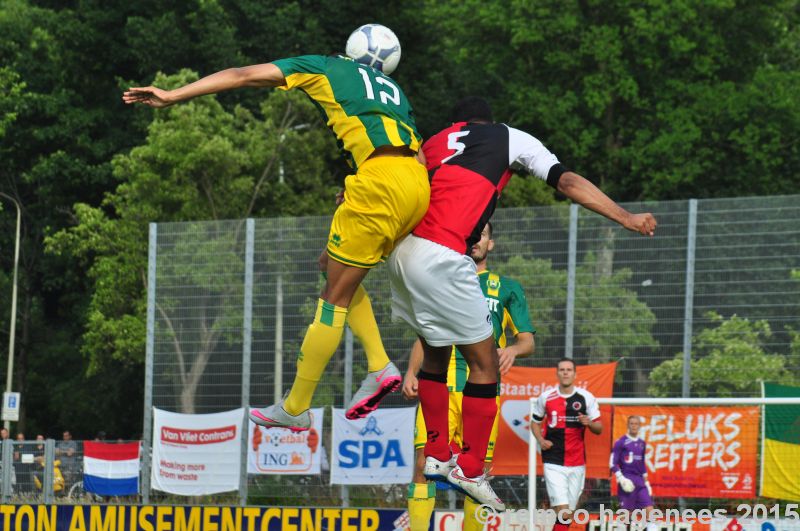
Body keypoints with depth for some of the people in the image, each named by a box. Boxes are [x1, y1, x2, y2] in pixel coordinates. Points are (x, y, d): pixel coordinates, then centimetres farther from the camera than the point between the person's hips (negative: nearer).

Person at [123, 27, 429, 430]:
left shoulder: (324, 67, 16)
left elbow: (242, 76, 11)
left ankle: (295, 408, 6)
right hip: (418, 183, 7)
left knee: (335, 296, 1)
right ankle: (380, 367, 11)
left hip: (381, 181, -7)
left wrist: (173, 96, 11)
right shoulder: (393, 89, 32)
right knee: (333, 269, 23)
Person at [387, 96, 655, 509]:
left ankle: (436, 456, 30)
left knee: (435, 353, 25)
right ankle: (469, 471, 8)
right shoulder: (509, 137, 14)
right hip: (441, 258, -6)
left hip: (402, 249, 6)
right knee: (484, 364, 7)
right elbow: (568, 182, 7)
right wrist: (626, 218, 7)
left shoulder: (433, 143, 26)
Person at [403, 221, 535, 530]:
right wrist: (411, 372, 1)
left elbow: (528, 340, 9)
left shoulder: (508, 289, 15)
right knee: (425, 463, -15)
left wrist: (513, 349, -14)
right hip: (439, 386, 0)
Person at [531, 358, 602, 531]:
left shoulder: (586, 398, 2)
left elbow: (599, 429, 6)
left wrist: (589, 423, -16)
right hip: (553, 463, -2)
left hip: (577, 464, 2)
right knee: (563, 511, -17)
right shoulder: (546, 397, 1)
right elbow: (535, 422, 16)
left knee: (568, 515, 8)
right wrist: (541, 440, -2)